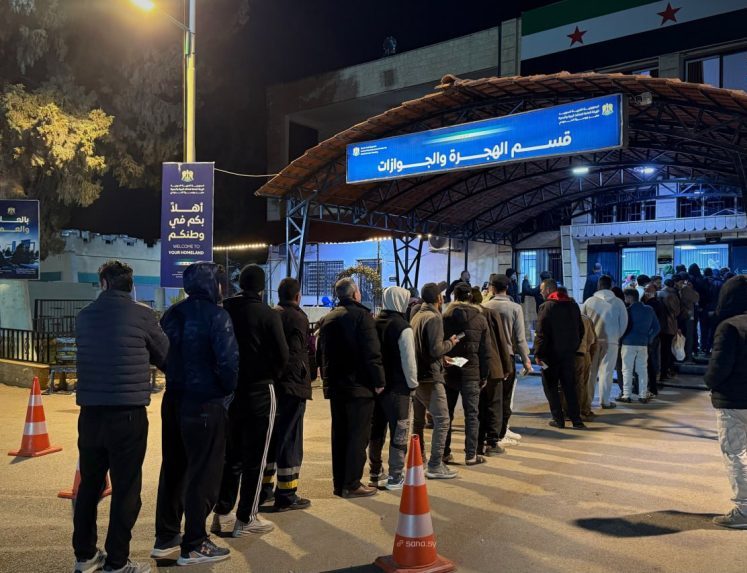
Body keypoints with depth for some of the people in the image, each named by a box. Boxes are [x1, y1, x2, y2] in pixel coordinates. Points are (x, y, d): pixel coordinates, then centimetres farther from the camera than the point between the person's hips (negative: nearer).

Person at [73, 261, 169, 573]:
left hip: (89, 413, 5)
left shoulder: (84, 316, 5)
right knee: (125, 490, 5)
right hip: (128, 414, -5)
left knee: (89, 484, 17)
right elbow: (166, 356, 5)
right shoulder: (141, 314, -8)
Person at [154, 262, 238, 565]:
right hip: (206, 403, -7)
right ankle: (194, 546, 9)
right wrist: (228, 390, -5)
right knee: (203, 473, 2)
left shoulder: (172, 313, 9)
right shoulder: (216, 315, -13)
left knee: (172, 469, 17)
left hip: (174, 399, 7)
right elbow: (228, 360, -21)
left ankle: (166, 537, 27)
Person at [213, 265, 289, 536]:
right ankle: (246, 519, 10)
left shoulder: (224, 310, 1)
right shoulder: (268, 314, -12)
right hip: (260, 391, -5)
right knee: (254, 457, 4)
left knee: (231, 454, 16)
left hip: (230, 390, 5)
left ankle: (222, 514, 20)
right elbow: (282, 355, -12)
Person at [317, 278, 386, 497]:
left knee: (339, 434, 13)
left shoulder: (327, 319, 11)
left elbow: (322, 352, 17)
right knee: (358, 436, -1)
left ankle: (339, 483, 19)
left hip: (335, 386, 7)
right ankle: (352, 485, 0)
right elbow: (372, 352, -17)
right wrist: (379, 381, -12)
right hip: (359, 386, -7)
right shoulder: (361, 315, -11)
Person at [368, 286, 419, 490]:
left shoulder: (374, 324, 5)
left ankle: (376, 474, 25)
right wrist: (412, 384, -2)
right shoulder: (403, 327, -14)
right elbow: (409, 359, -15)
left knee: (376, 431, 14)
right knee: (398, 433, 2)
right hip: (397, 388, -7)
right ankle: (395, 477, 5)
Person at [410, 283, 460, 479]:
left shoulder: (416, 316, 13)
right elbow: (436, 350, -21)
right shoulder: (434, 317, -13)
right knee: (442, 420, -4)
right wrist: (450, 343, -3)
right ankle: (435, 465, -4)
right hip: (430, 377, -9)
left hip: (415, 376, 9)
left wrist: (442, 358, 16)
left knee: (418, 421, 16)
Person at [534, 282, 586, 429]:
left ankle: (558, 419, 4)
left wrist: (538, 353, -14)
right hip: (569, 353, 6)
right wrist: (574, 347, 18)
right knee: (570, 386, 11)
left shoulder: (546, 306, -12)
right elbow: (580, 329, 13)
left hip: (551, 353, -6)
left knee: (550, 386, 5)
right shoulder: (573, 304, 9)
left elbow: (541, 333, -17)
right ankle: (576, 419, 8)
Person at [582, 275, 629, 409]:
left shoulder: (590, 301, -2)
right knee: (606, 371, 4)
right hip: (611, 341, -1)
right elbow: (624, 323, 2)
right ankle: (605, 401, 6)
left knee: (590, 371, 9)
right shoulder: (618, 302, -2)